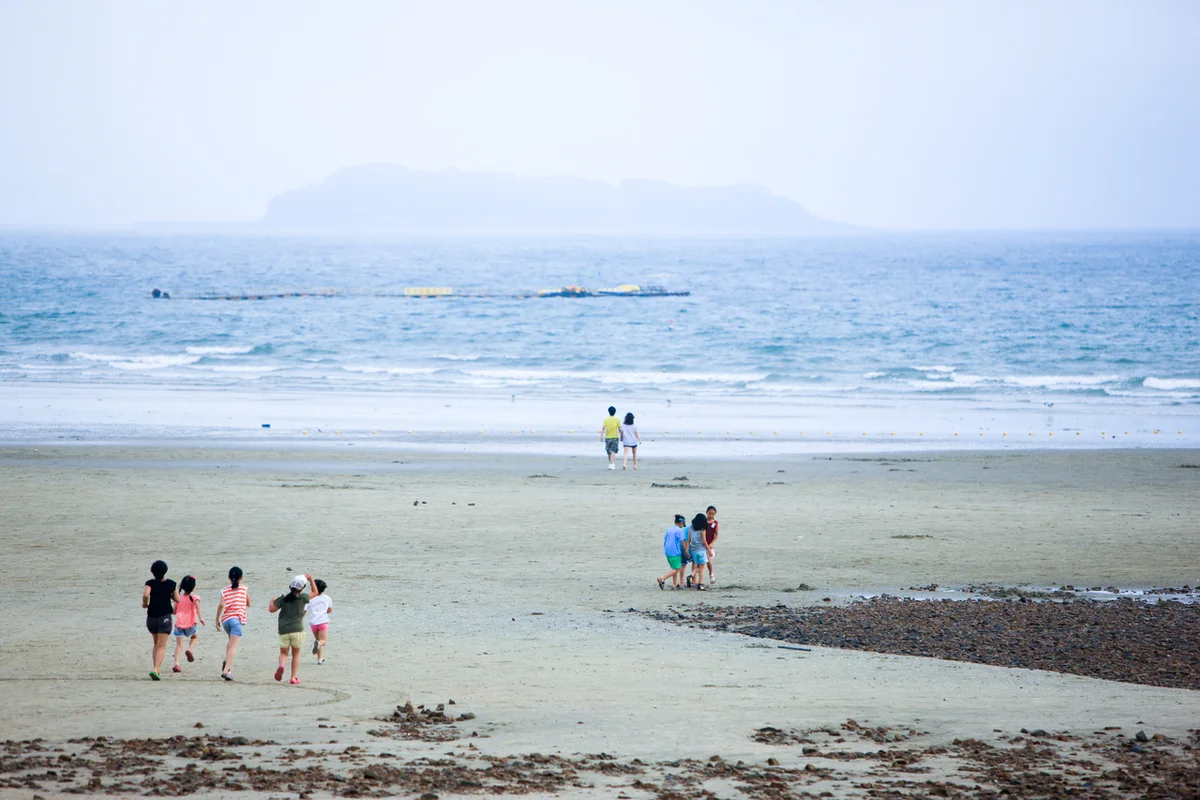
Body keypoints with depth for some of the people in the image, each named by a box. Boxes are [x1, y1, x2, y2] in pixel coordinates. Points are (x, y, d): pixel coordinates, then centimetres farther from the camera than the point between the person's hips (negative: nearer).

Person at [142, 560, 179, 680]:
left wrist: (144, 603, -6)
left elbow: (146, 594, -25)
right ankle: (155, 669, -23)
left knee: (156, 643, 22)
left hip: (151, 617, 2)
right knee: (161, 646, -5)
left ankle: (156, 668, 16)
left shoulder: (150, 583, -7)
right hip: (165, 617, -2)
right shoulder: (171, 584, -4)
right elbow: (177, 600, 1)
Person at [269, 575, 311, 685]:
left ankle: (281, 666, -20)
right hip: (297, 630, -1)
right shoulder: (302, 598, -6)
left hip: (284, 630, 1)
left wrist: (272, 602, 19)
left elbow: (272, 609, -3)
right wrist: (310, 579, 18)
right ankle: (293, 678, 11)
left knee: (283, 653, 13)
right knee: (296, 654, 15)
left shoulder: (283, 598, -3)